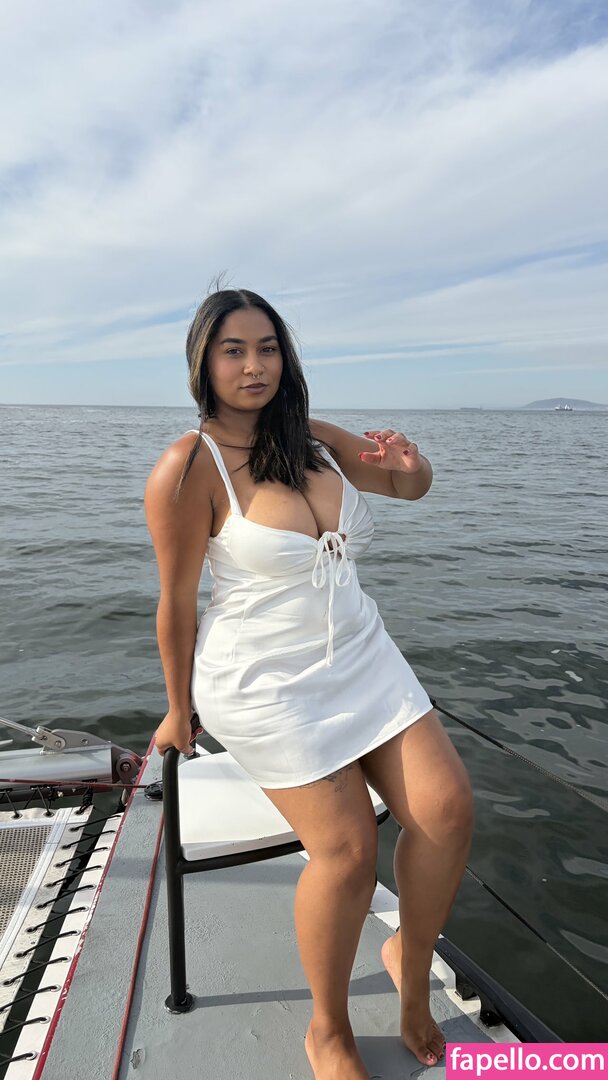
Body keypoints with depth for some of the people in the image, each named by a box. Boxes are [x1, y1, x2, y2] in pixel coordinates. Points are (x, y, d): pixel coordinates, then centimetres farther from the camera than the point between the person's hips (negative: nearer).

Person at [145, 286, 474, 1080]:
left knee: (446, 809, -3)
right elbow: (177, 602, -8)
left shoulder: (314, 439, 2)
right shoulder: (186, 469, -15)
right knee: (347, 849, -7)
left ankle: (410, 964, 29)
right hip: (266, 681, -5)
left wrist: (408, 461, -12)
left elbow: (412, 487, 13)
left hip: (361, 654, 6)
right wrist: (179, 709, 2)